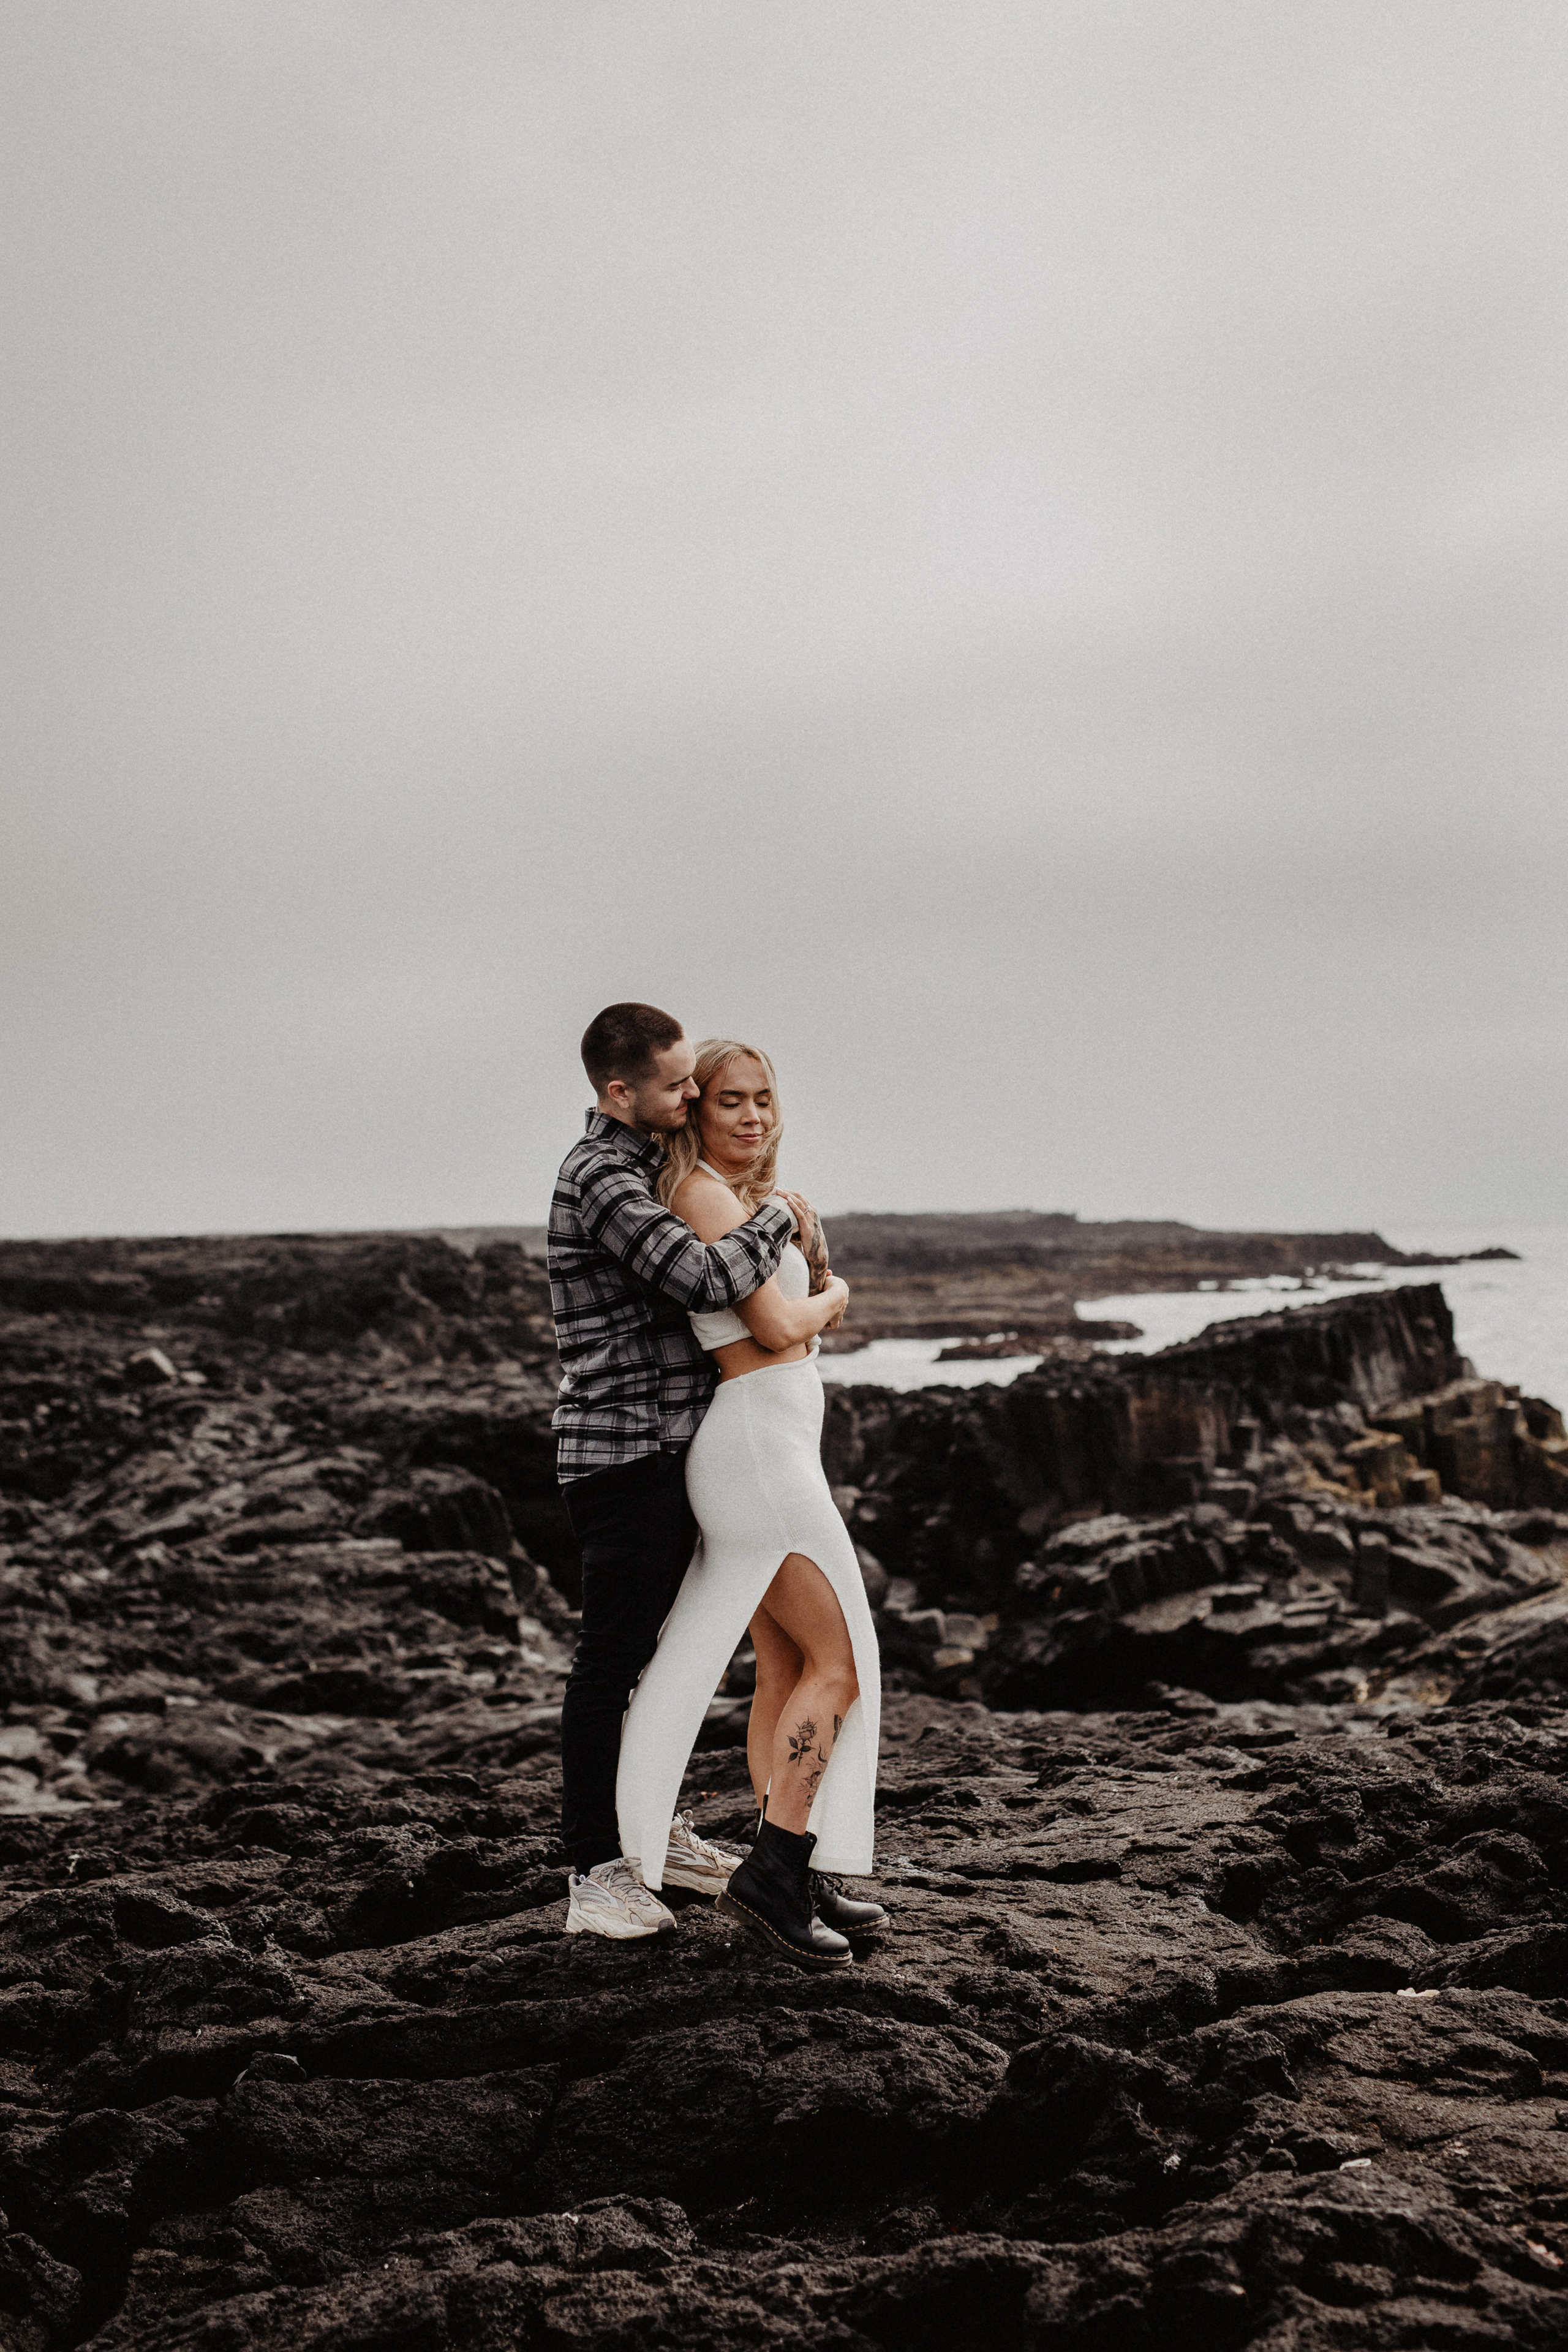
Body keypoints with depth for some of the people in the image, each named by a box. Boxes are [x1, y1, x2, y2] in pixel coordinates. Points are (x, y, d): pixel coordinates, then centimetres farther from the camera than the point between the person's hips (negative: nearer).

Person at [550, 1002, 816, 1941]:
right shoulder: (600, 1177, -18)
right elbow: (706, 1279, -28)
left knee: (663, 1643, 18)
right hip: (624, 1450, -10)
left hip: (671, 1447, 10)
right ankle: (598, 1872, 3)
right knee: (613, 1659, -4)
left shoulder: (648, 1161, 14)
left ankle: (651, 1826, 32)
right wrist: (778, 1216, -12)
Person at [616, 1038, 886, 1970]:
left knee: (785, 1667, 11)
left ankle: (793, 1880, 17)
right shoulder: (703, 1194, -13)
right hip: (756, 1445, -10)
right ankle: (774, 1874, -5)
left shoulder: (759, 1198, 18)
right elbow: (774, 1324, -17)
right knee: (837, 1659, -6)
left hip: (778, 1448, 10)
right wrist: (828, 1301, 1)